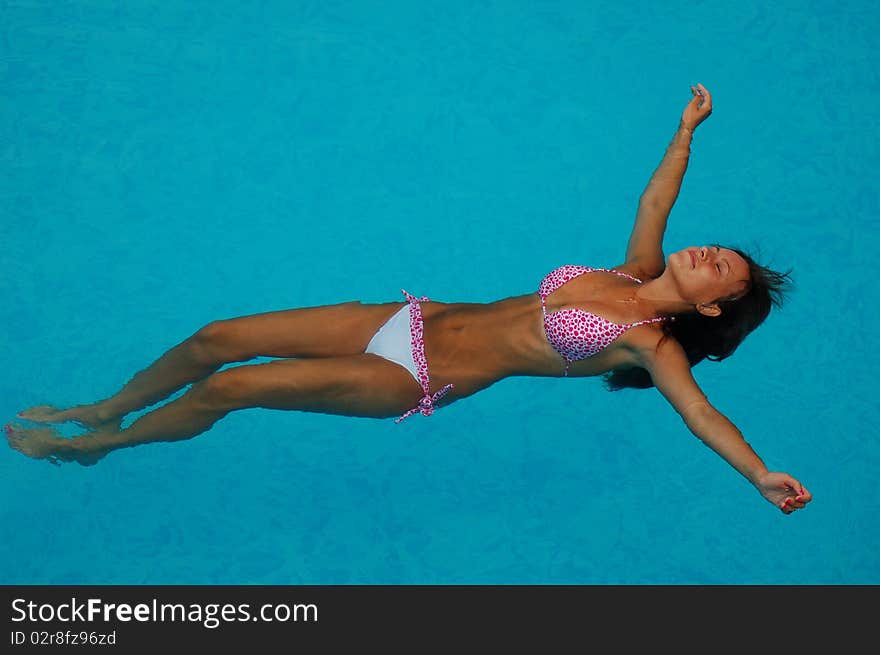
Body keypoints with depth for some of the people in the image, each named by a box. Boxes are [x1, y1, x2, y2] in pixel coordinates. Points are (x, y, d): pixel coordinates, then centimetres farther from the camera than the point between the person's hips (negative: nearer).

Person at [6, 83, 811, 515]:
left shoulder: (651, 343, -10)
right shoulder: (635, 275, 8)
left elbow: (700, 411, -22)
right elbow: (654, 203, 15)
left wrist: (764, 476, -36)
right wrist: (688, 129, 11)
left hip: (417, 380, -6)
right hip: (411, 319, 6)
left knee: (228, 388, -13)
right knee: (218, 336, 2)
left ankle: (92, 445, 10)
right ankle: (104, 408, 26)